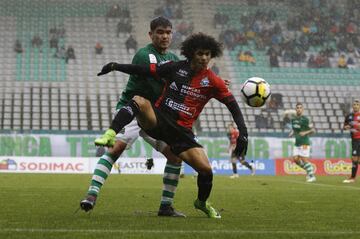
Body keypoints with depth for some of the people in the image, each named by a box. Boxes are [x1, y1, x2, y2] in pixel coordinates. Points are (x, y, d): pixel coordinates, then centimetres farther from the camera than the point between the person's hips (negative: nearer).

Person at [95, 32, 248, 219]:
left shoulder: (213, 82, 1)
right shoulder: (176, 68, 0)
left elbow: (233, 106, 2)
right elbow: (144, 70, 3)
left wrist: (242, 133, -9)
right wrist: (116, 66, -6)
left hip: (182, 130, 1)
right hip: (157, 119, -1)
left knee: (205, 169, -11)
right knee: (139, 101, -32)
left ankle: (202, 203, 22)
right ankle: (110, 135, -45)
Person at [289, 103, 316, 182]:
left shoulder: (305, 119, -10)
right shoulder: (293, 119, 10)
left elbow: (313, 130, -8)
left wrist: (305, 133, -23)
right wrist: (291, 134, 4)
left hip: (304, 142, -7)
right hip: (297, 143, 7)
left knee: (304, 159, -10)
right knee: (295, 159, 1)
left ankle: (312, 176, 2)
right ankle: (309, 170, 21)